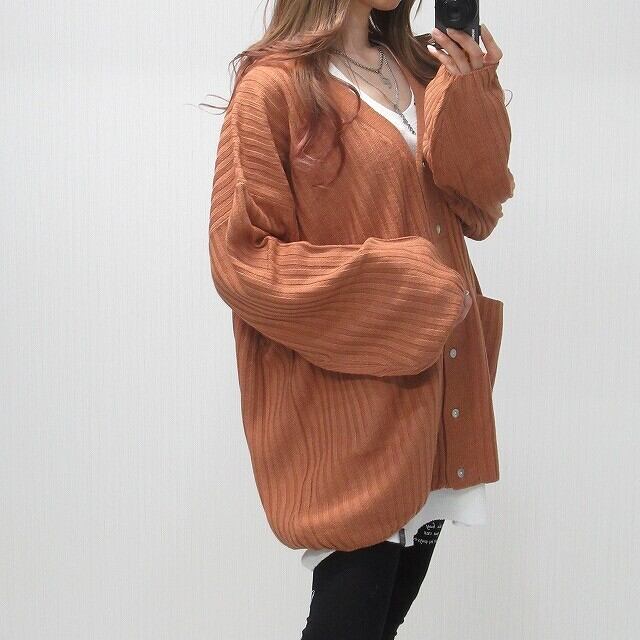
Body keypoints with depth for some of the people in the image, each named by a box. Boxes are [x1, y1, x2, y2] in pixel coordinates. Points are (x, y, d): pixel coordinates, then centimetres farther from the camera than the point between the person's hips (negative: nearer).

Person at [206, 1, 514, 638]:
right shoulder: (275, 85, -9)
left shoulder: (419, 71, 13)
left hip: (433, 385, 7)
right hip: (345, 394, -6)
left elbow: (478, 212, 10)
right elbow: (240, 259, -12)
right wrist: (400, 286, -15)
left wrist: (473, 99, -6)